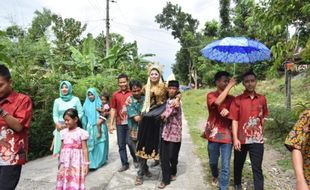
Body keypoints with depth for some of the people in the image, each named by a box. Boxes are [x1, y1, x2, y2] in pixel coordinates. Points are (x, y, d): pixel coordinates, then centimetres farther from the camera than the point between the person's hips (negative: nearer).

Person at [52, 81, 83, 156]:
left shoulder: (75, 99, 2)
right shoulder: (57, 101, 10)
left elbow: (81, 113, 1)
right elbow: (55, 115, 8)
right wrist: (57, 124, -10)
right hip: (60, 128, 2)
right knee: (61, 148, -1)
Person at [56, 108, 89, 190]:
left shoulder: (81, 132, -8)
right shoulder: (63, 132, 7)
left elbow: (84, 149, -8)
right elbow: (62, 148, 13)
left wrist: (86, 164, -11)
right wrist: (60, 162, 15)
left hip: (76, 163, -5)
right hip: (65, 163, 5)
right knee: (64, 182, 12)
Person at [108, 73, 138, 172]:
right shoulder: (115, 95, 6)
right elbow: (113, 109, 8)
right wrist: (111, 124, 5)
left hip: (130, 122, -3)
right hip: (120, 123, 3)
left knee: (130, 142, -3)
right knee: (121, 145, 9)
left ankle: (136, 159, 23)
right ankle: (125, 164, 24)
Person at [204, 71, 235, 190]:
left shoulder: (231, 98, 3)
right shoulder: (211, 95, -5)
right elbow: (217, 102, -28)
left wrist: (228, 112, -21)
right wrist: (230, 86, -23)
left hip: (227, 135, 1)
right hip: (213, 134, -1)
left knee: (225, 166, -1)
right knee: (213, 161, 19)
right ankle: (215, 176, 50)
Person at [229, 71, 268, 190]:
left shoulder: (262, 99, 2)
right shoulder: (237, 100, -7)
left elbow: (262, 118, 13)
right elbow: (234, 120, -8)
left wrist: (261, 133, 12)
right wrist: (235, 138, -13)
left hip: (257, 139, 1)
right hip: (241, 138, -1)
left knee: (257, 168, 3)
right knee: (238, 164, 17)